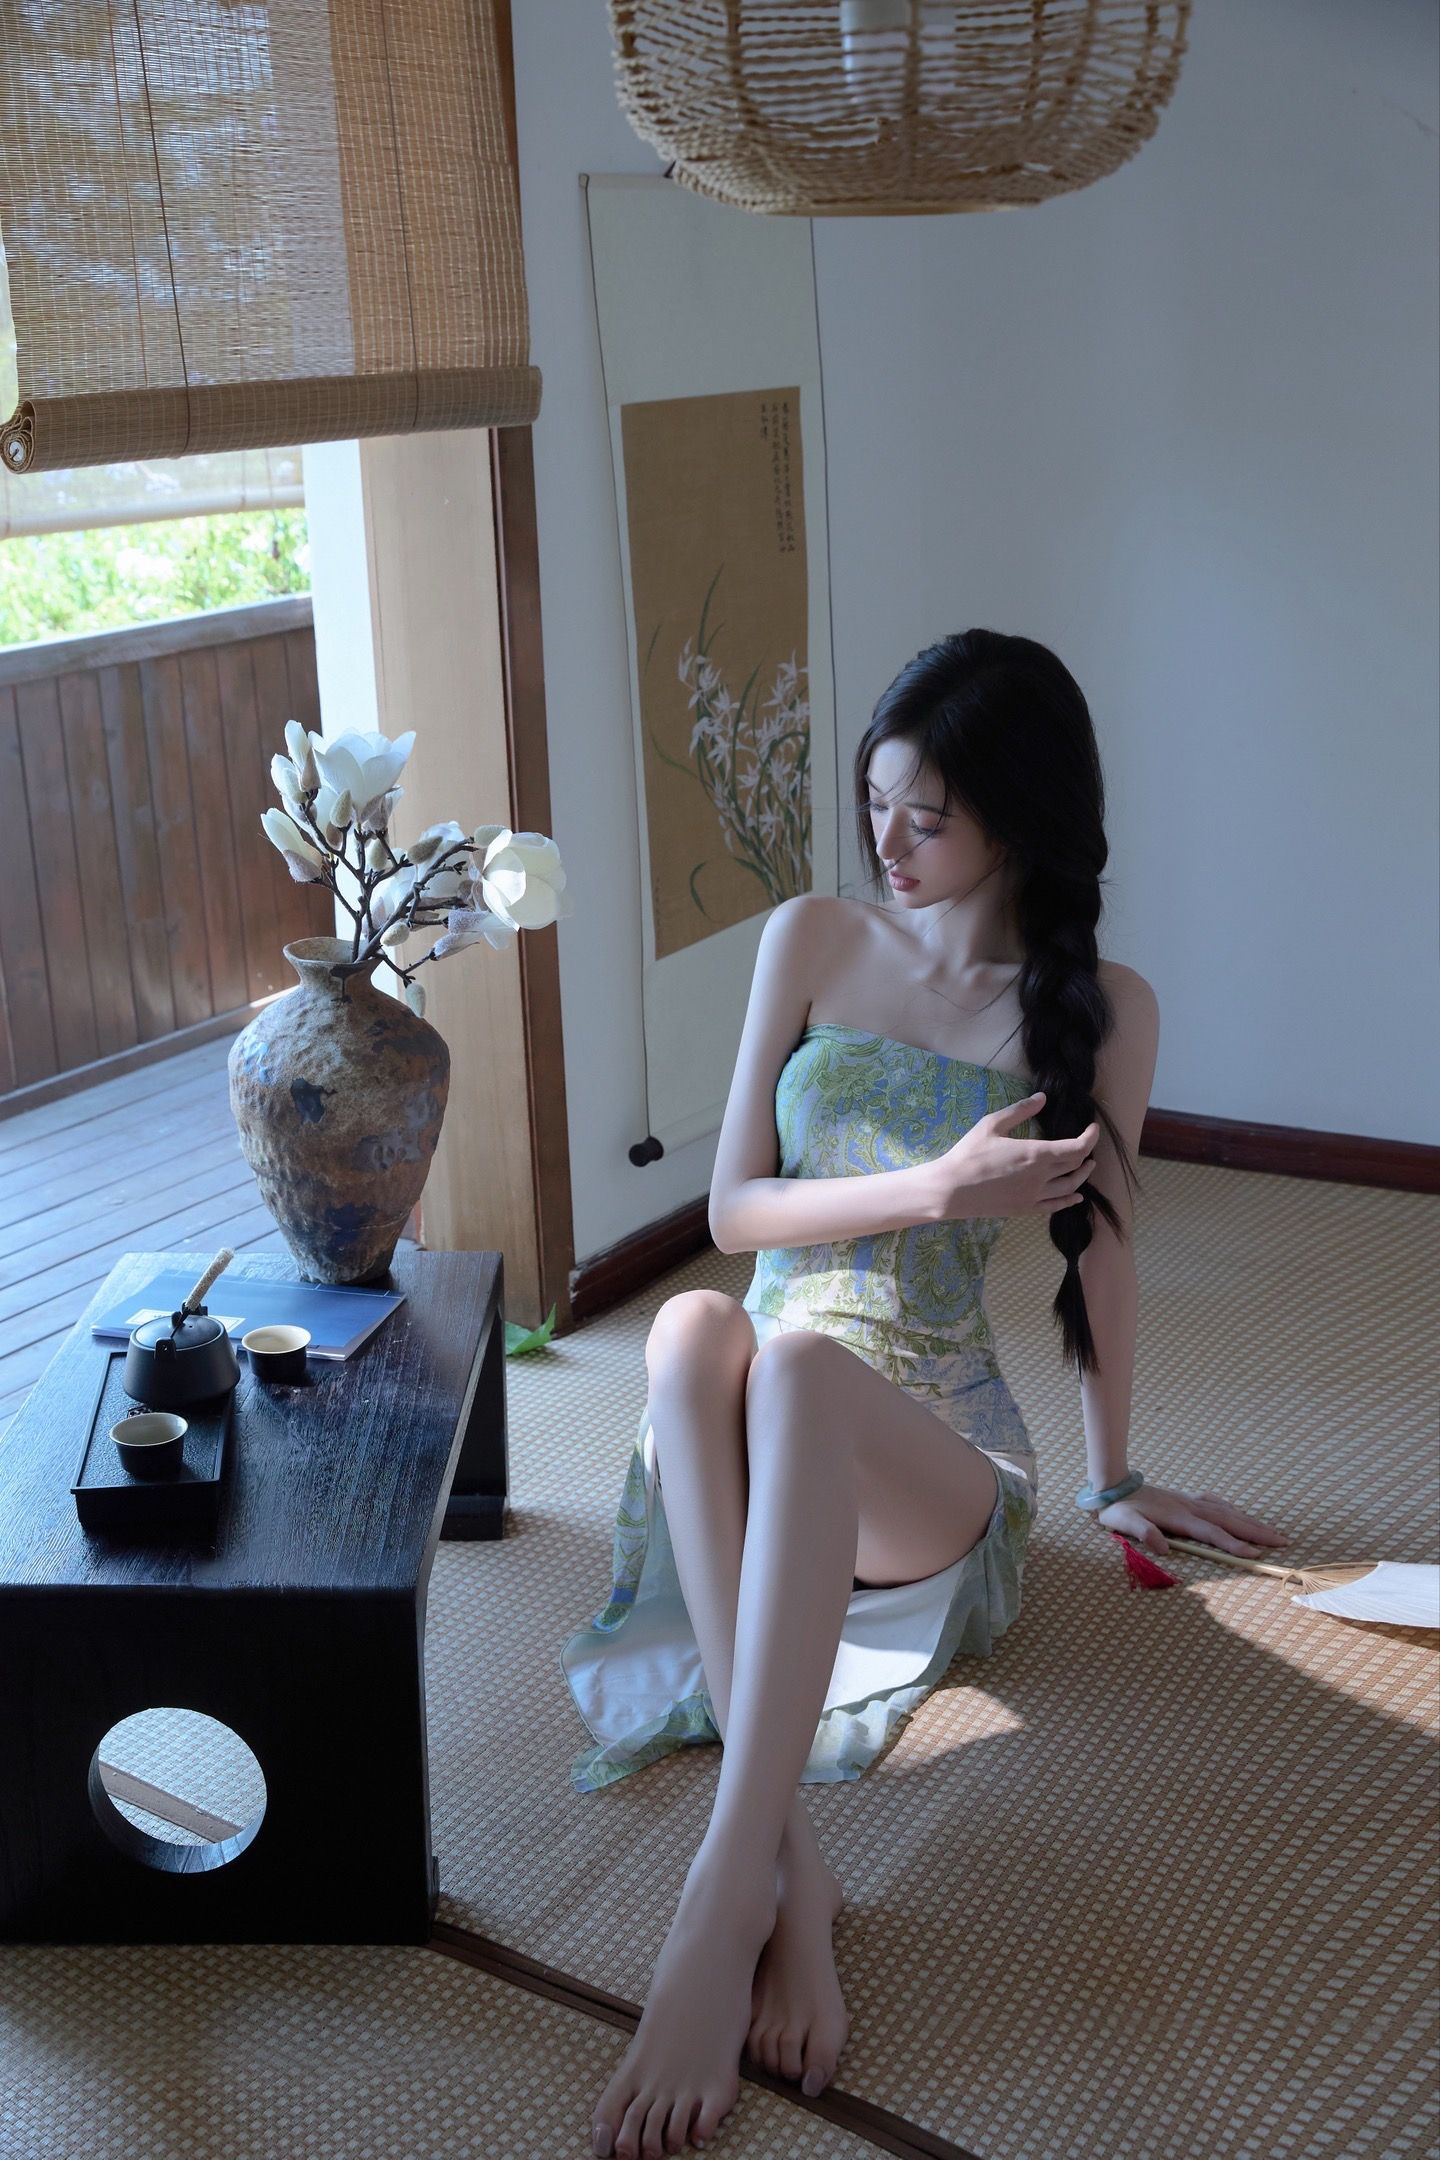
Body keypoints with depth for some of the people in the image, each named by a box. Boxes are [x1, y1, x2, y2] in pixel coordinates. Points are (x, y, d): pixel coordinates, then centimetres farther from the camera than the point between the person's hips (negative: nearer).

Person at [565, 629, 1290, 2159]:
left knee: (796, 1364, -39)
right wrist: (940, 1189, -11)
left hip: (934, 1450, -2)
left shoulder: (1099, 1009, 2)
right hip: (765, 1443, 3)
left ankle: (726, 1892, -47)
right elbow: (733, 1209, 3)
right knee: (691, 1326, -36)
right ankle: (787, 1866, -42)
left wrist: (1114, 1482, 19)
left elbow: (1098, 1246, 12)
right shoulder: (811, 941, 6)